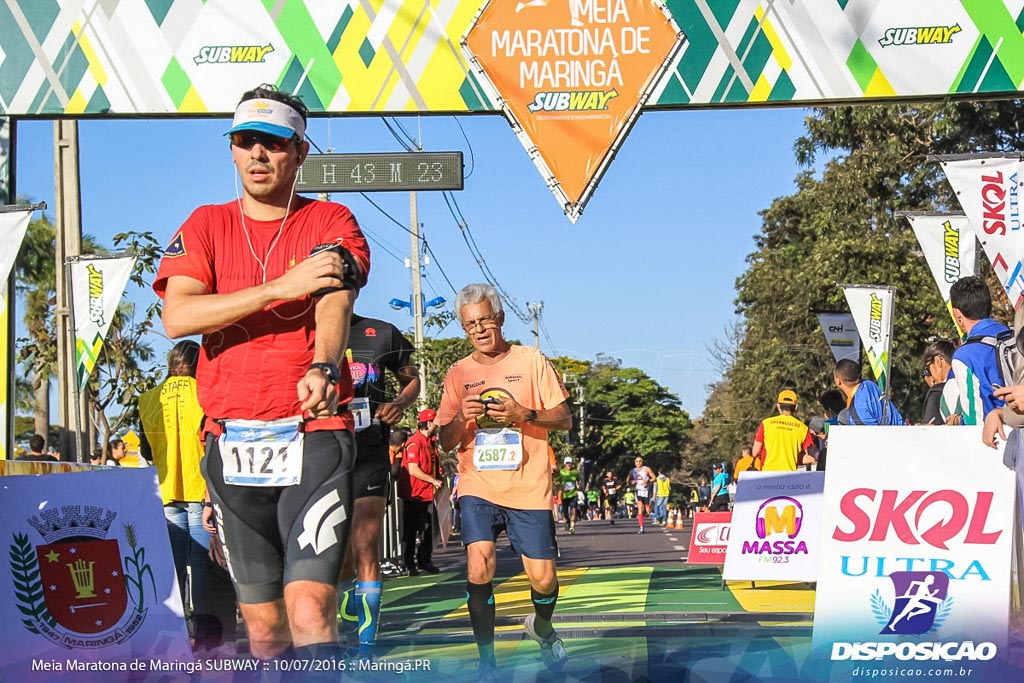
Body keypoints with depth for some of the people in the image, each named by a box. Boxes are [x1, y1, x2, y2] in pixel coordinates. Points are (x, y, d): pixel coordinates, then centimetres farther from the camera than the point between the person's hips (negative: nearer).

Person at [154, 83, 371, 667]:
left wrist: (322, 368, -37)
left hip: (314, 433, -3)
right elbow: (177, 317, -6)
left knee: (309, 606, -19)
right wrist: (281, 288, -15)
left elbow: (336, 301, -15)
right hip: (231, 441, 3)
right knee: (262, 621, 9)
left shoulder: (331, 223, 5)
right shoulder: (205, 226, 11)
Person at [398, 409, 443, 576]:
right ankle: (409, 564, 5)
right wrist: (433, 481, -16)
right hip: (413, 494, -8)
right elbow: (413, 469, -22)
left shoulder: (430, 442, 13)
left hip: (427, 493, 8)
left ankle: (424, 561, 18)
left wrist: (438, 480, 9)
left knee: (428, 530, 9)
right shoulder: (414, 442, -16)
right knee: (410, 531, 0)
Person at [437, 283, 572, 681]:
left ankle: (542, 628, 34)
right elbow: (445, 442, 9)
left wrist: (524, 414, -15)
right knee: (479, 568, -18)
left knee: (543, 580, -1)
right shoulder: (458, 373, 9)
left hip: (529, 488, -1)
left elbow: (564, 419, 2)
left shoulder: (531, 360, 3)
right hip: (478, 486, 1)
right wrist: (462, 418, -13)